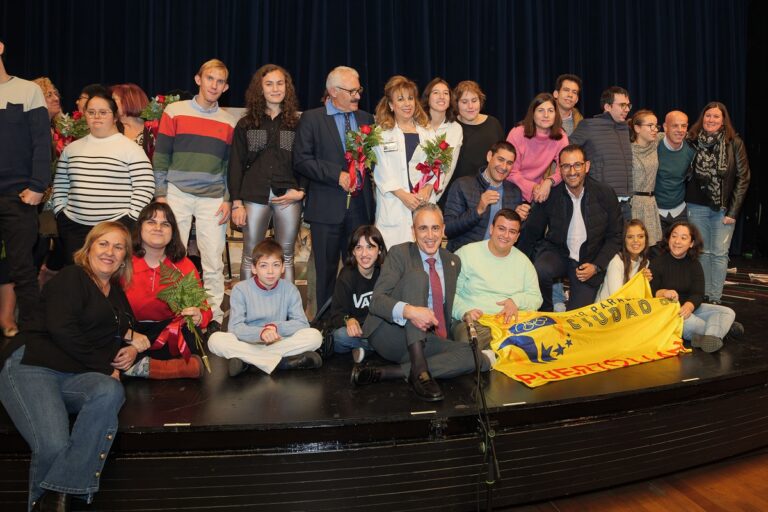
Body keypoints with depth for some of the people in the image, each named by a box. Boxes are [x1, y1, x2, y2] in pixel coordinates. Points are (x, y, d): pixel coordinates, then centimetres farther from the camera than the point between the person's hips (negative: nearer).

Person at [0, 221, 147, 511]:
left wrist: (132, 348, 1)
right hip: (30, 365, -6)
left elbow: (124, 335, 27)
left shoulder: (116, 292, 24)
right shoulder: (71, 278, 2)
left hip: (75, 376, 6)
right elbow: (61, 330, -11)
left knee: (110, 392, -32)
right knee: (53, 446, -32)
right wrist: (104, 366, -8)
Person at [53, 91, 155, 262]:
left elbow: (144, 187, -7)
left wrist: (130, 220, -11)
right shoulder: (72, 148, 15)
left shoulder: (130, 148, -1)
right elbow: (60, 185, 21)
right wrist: (60, 213, 10)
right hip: (74, 227, 5)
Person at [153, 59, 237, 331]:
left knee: (213, 262, 0)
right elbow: (160, 156, 4)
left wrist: (228, 200, 3)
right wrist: (161, 195, -2)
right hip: (177, 195, -1)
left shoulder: (229, 122, 10)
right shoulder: (174, 111, 4)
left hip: (213, 200, 1)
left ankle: (215, 316, 8)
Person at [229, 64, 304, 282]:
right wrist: (236, 203, -2)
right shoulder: (246, 124, 8)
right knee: (250, 256, 3)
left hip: (287, 197, 0)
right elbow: (236, 165, 6)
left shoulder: (296, 124, 9)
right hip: (255, 196, 0)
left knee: (286, 257, 6)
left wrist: (301, 190, -6)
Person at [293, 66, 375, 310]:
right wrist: (337, 175, -14)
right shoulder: (311, 119, 1)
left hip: (360, 206, 4)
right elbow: (301, 160, -7)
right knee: (326, 271, 4)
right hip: (327, 207, -3)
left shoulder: (366, 119, 14)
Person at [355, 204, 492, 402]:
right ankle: (419, 369, -38)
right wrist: (408, 311, -33)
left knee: (473, 355, -24)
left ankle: (383, 373, -27)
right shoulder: (399, 254, -2)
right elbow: (377, 300, -14)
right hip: (391, 334, -5)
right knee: (417, 276, -26)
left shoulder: (453, 261, 15)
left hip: (426, 341, 5)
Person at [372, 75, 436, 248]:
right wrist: (403, 195, -12)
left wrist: (427, 189, -8)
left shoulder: (427, 132, 15)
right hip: (393, 206, -3)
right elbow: (381, 171, -2)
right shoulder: (381, 133, 5)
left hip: (424, 203, 3)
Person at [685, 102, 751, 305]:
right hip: (697, 207, 1)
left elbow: (743, 178, -3)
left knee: (719, 254, 1)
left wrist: (733, 211, -7)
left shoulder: (734, 143, -3)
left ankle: (715, 299, 9)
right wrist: (686, 205, -5)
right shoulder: (692, 141, 0)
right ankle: (702, 296, 19)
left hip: (724, 208, -1)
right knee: (701, 251, 8)